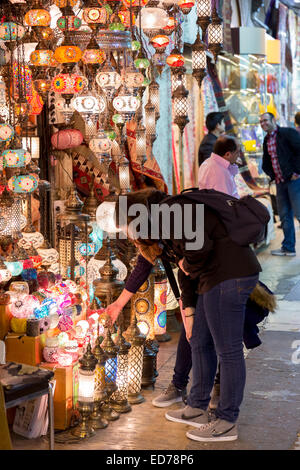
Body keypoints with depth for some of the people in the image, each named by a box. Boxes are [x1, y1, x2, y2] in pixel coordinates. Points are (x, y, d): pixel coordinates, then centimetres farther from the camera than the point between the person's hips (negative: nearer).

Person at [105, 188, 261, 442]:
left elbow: (200, 247, -28)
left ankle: (227, 422, 4)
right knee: (199, 342, 19)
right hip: (215, 278, 11)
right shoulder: (156, 230, 18)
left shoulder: (169, 213, -14)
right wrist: (189, 310, 23)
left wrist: (187, 265, -8)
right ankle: (198, 409, 30)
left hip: (230, 276, -11)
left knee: (228, 349, -4)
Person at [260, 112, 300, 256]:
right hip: (280, 182, 7)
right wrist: (272, 175, 9)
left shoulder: (288, 133, -7)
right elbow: (265, 164, 25)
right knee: (285, 215, 10)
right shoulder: (266, 141, 16)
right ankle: (288, 248, 16)